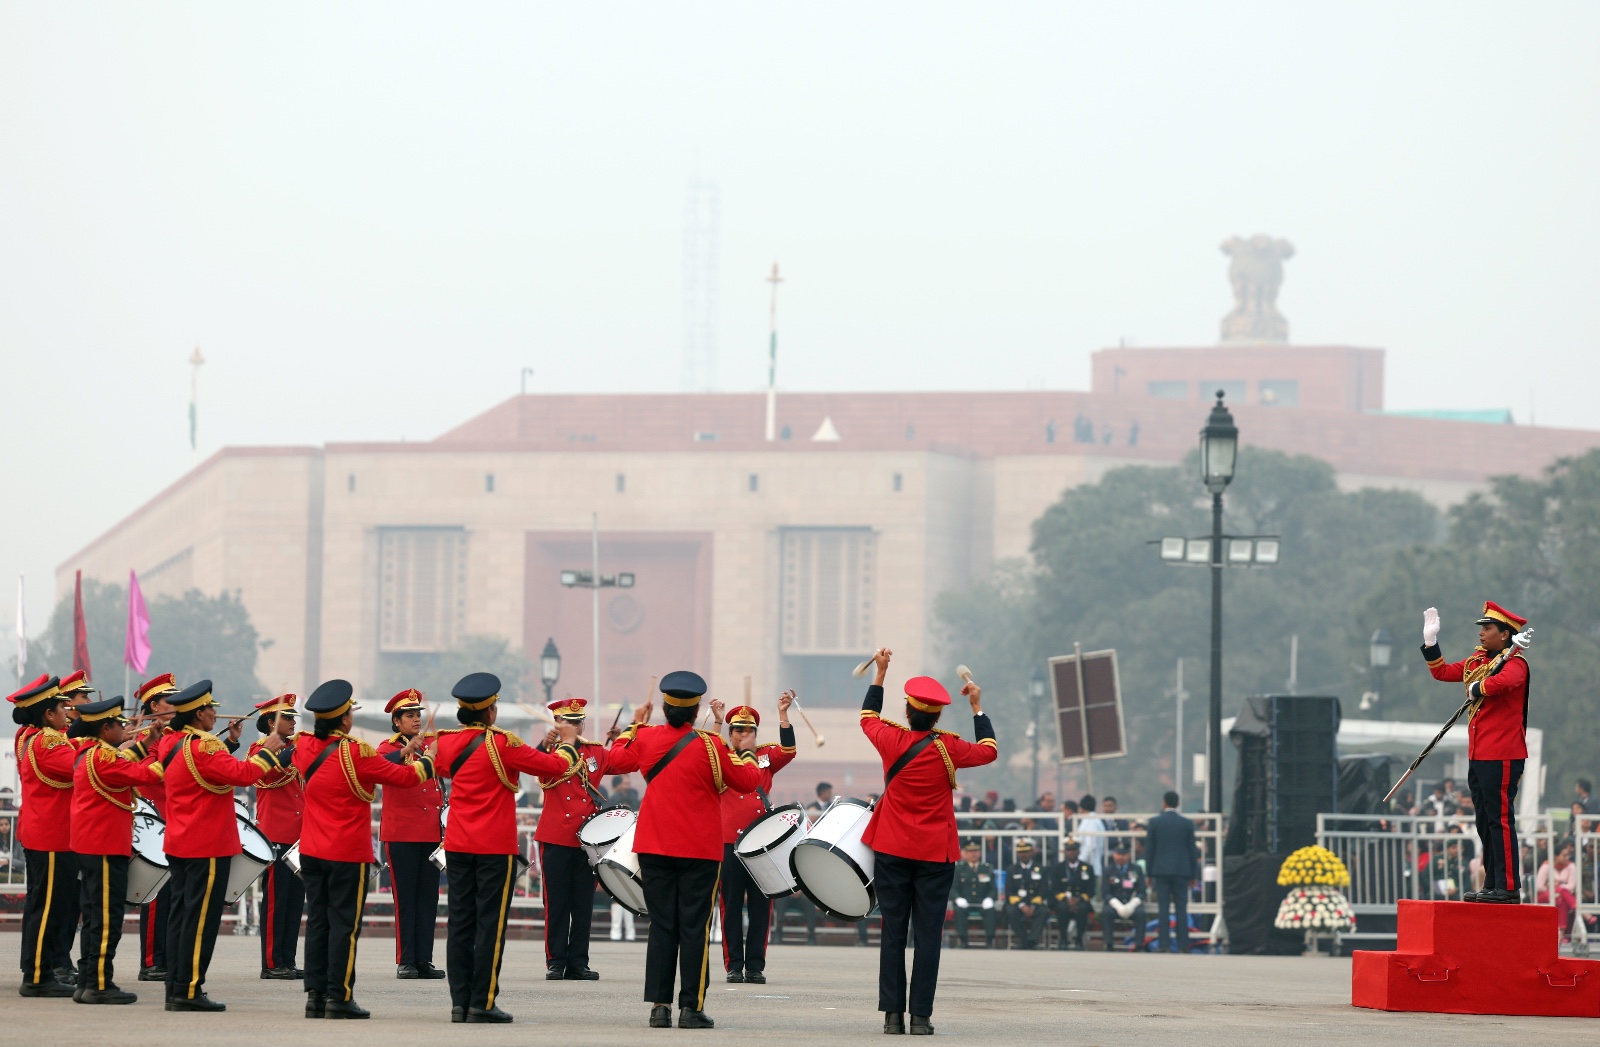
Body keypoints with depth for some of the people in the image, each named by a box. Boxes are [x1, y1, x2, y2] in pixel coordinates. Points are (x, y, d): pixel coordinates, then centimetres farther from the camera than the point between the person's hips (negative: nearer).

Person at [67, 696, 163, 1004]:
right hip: (106, 848, -11)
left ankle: (87, 982, 16)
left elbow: (124, 767, 20)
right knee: (107, 917, -7)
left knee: (96, 916, 14)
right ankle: (99, 985, -7)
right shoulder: (103, 757, -17)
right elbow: (141, 775, -21)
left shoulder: (87, 755, 14)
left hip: (91, 847, 11)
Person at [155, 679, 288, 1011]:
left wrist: (228, 741, 17)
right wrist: (267, 750, -10)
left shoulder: (171, 744, 8)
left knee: (181, 915, 12)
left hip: (180, 844, 10)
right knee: (201, 918, -5)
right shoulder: (201, 748, -20)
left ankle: (176, 989, 14)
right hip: (208, 846, -10)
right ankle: (189, 991, -5)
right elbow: (243, 774, -24)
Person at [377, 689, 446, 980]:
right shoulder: (389, 747, -3)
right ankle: (405, 962, 0)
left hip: (431, 833, 5)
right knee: (405, 898, -3)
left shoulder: (432, 744, 12)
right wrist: (407, 751, -42)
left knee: (428, 898, 5)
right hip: (401, 833, -5)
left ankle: (424, 960, 8)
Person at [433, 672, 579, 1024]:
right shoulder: (502, 744, -14)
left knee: (460, 924, 8)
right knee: (490, 925, -1)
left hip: (457, 846, 5)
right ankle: (482, 1003, -3)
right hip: (496, 848, -5)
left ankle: (459, 1002, 7)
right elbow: (553, 765, -9)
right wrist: (567, 752, 12)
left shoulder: (446, 743, 2)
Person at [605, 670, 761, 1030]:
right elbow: (747, 781, -2)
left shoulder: (646, 739, -1)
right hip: (700, 851, -3)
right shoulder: (710, 746, -11)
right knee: (694, 928, 0)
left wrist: (634, 725, 32)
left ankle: (659, 1006, 2)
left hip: (654, 848, 3)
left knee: (662, 927, 7)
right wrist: (746, 757, 16)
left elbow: (617, 759, 19)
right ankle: (691, 1008, -2)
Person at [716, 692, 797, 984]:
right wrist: (717, 721, -21)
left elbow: (788, 751, -4)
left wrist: (783, 714, -12)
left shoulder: (765, 757, 12)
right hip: (729, 842, -2)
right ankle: (734, 965, 3)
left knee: (760, 905, 3)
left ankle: (756, 966, 7)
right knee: (731, 905, 0)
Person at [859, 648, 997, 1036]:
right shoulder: (948, 748, -11)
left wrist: (880, 672, 24)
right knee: (927, 935, 0)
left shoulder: (892, 741, -6)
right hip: (935, 855, -1)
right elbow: (988, 750, 9)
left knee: (892, 933, 5)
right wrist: (977, 707, 16)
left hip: (892, 851, 2)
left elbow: (868, 717, 17)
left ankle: (893, 1015, 1)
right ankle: (921, 1016, -4)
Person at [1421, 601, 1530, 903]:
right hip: (1478, 754, 9)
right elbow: (1442, 672, 23)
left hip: (1502, 756, -9)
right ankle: (1492, 886, 17)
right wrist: (1431, 642, 12)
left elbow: (1505, 681, -35)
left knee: (1500, 819, -8)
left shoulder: (1514, 662, -12)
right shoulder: (1478, 660, 14)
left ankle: (1509, 887, -6)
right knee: (1485, 821, 12)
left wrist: (1476, 689, -19)